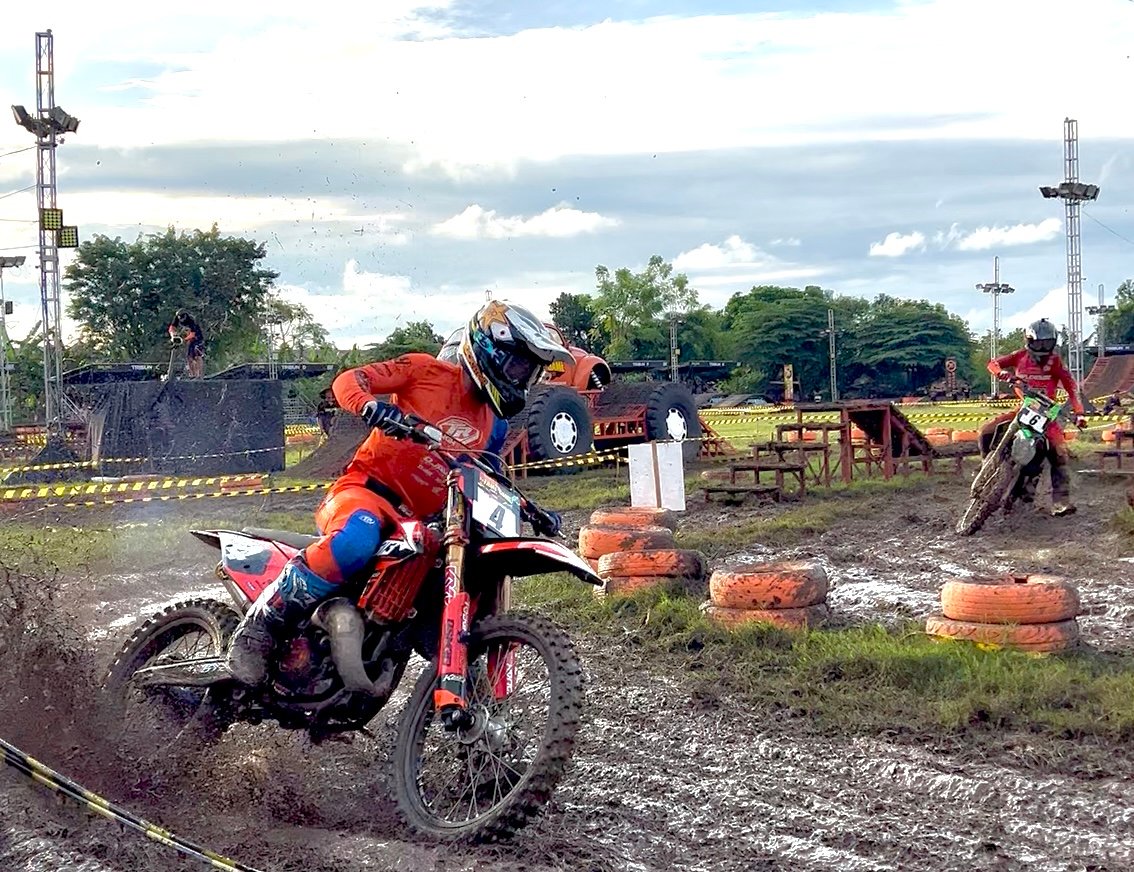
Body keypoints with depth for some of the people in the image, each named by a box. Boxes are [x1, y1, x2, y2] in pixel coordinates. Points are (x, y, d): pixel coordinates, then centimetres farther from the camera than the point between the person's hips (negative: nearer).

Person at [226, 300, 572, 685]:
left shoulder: (495, 427, 19)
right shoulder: (427, 371, 0)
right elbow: (347, 380, -8)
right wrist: (370, 405, -32)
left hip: (421, 522, 7)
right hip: (366, 489, -7)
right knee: (355, 541, -41)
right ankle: (260, 624, -27)